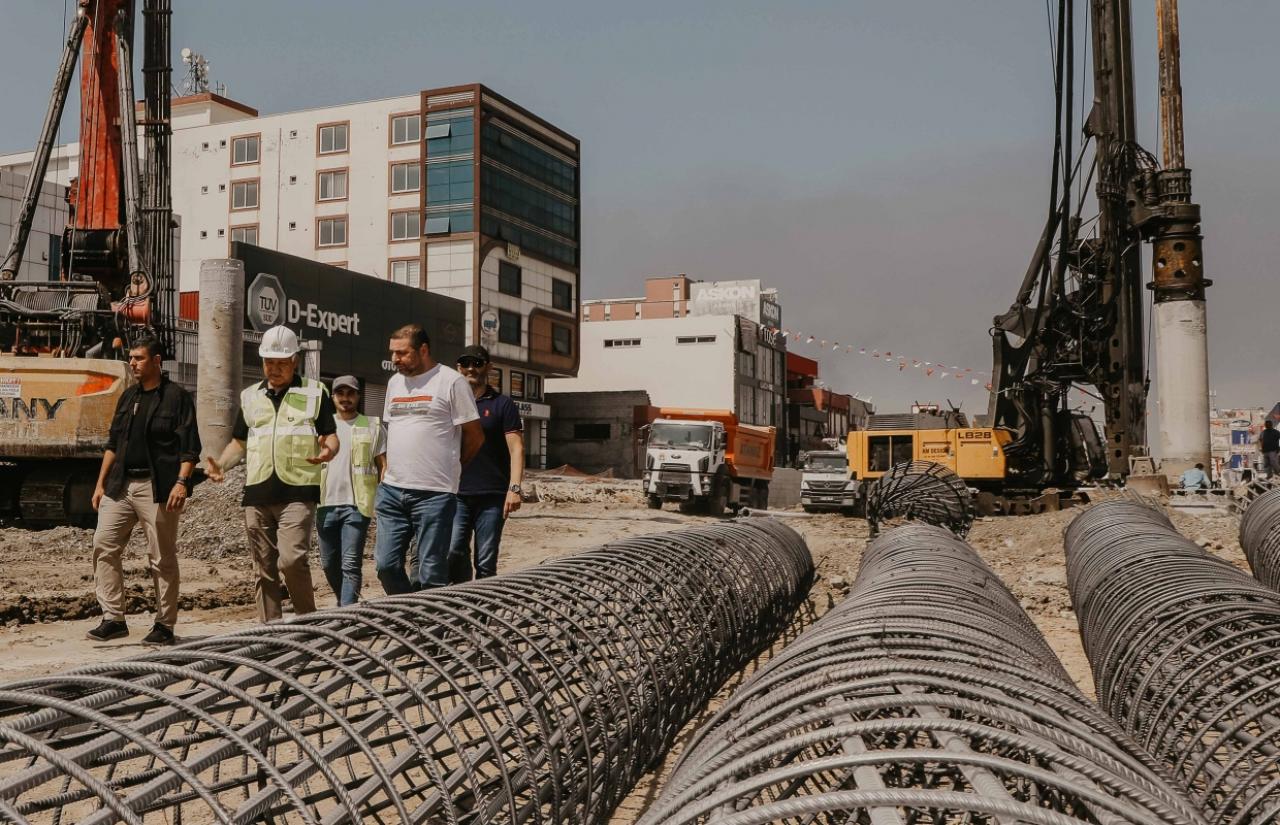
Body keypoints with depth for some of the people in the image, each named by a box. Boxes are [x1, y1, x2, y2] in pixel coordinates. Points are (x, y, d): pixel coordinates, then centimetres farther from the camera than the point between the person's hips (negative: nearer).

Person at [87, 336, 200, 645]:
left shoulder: (177, 397, -3)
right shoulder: (128, 397, 16)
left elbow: (190, 447, -8)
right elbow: (113, 443, 21)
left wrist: (181, 482, -20)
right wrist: (100, 483, 16)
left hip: (157, 488, -6)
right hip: (120, 485, 7)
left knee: (162, 558, 0)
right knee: (104, 546, -1)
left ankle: (165, 625, 8)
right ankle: (114, 619, 6)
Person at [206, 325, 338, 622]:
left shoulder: (315, 392, 7)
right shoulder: (250, 397, 18)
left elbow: (332, 437, 4)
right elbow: (239, 442, 23)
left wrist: (328, 451, -19)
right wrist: (221, 465, 3)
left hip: (298, 491, -4)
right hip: (257, 494, 5)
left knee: (291, 560, -18)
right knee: (264, 570, 7)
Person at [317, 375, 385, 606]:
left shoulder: (372, 426, 5)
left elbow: (383, 466, 3)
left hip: (356, 505, -4)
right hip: (326, 504, 4)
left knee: (350, 565, -9)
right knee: (329, 563, 11)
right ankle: (347, 603, 31)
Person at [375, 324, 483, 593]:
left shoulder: (451, 381, -6)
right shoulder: (395, 382, 16)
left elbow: (475, 436, -3)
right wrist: (386, 476, 16)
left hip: (434, 493, -6)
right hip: (392, 490, 6)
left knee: (431, 573, -2)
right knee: (386, 564, 5)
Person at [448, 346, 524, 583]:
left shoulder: (502, 404, 5)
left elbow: (516, 448, -1)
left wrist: (514, 488, -14)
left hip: (492, 496, -2)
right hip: (456, 494, 2)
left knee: (486, 561, 1)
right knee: (453, 551, -14)